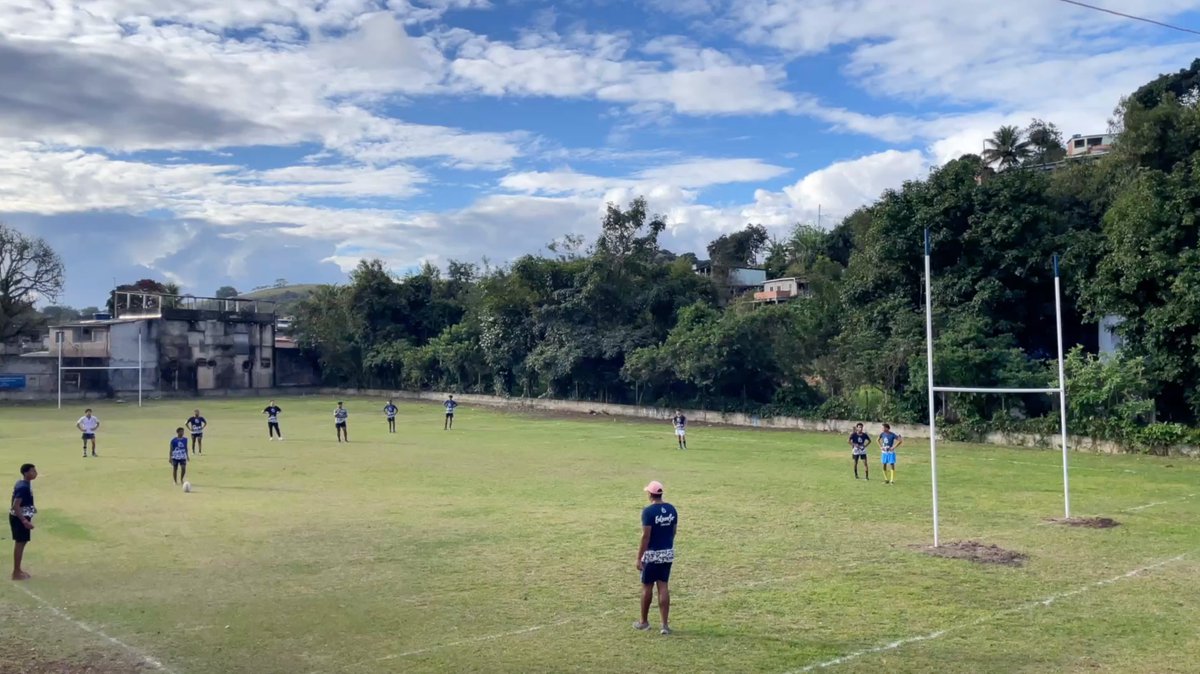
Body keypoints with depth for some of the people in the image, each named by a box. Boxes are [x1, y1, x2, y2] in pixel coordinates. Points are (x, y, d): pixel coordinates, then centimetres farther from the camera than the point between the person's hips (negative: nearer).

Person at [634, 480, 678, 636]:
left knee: (647, 587, 9)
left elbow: (645, 536, -18)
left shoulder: (648, 511, -17)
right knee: (663, 587, 7)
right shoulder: (671, 509, 4)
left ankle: (644, 621, 22)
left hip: (652, 554, -5)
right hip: (668, 553, 6)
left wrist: (639, 558, -14)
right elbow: (673, 532, 10)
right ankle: (665, 624, 5)